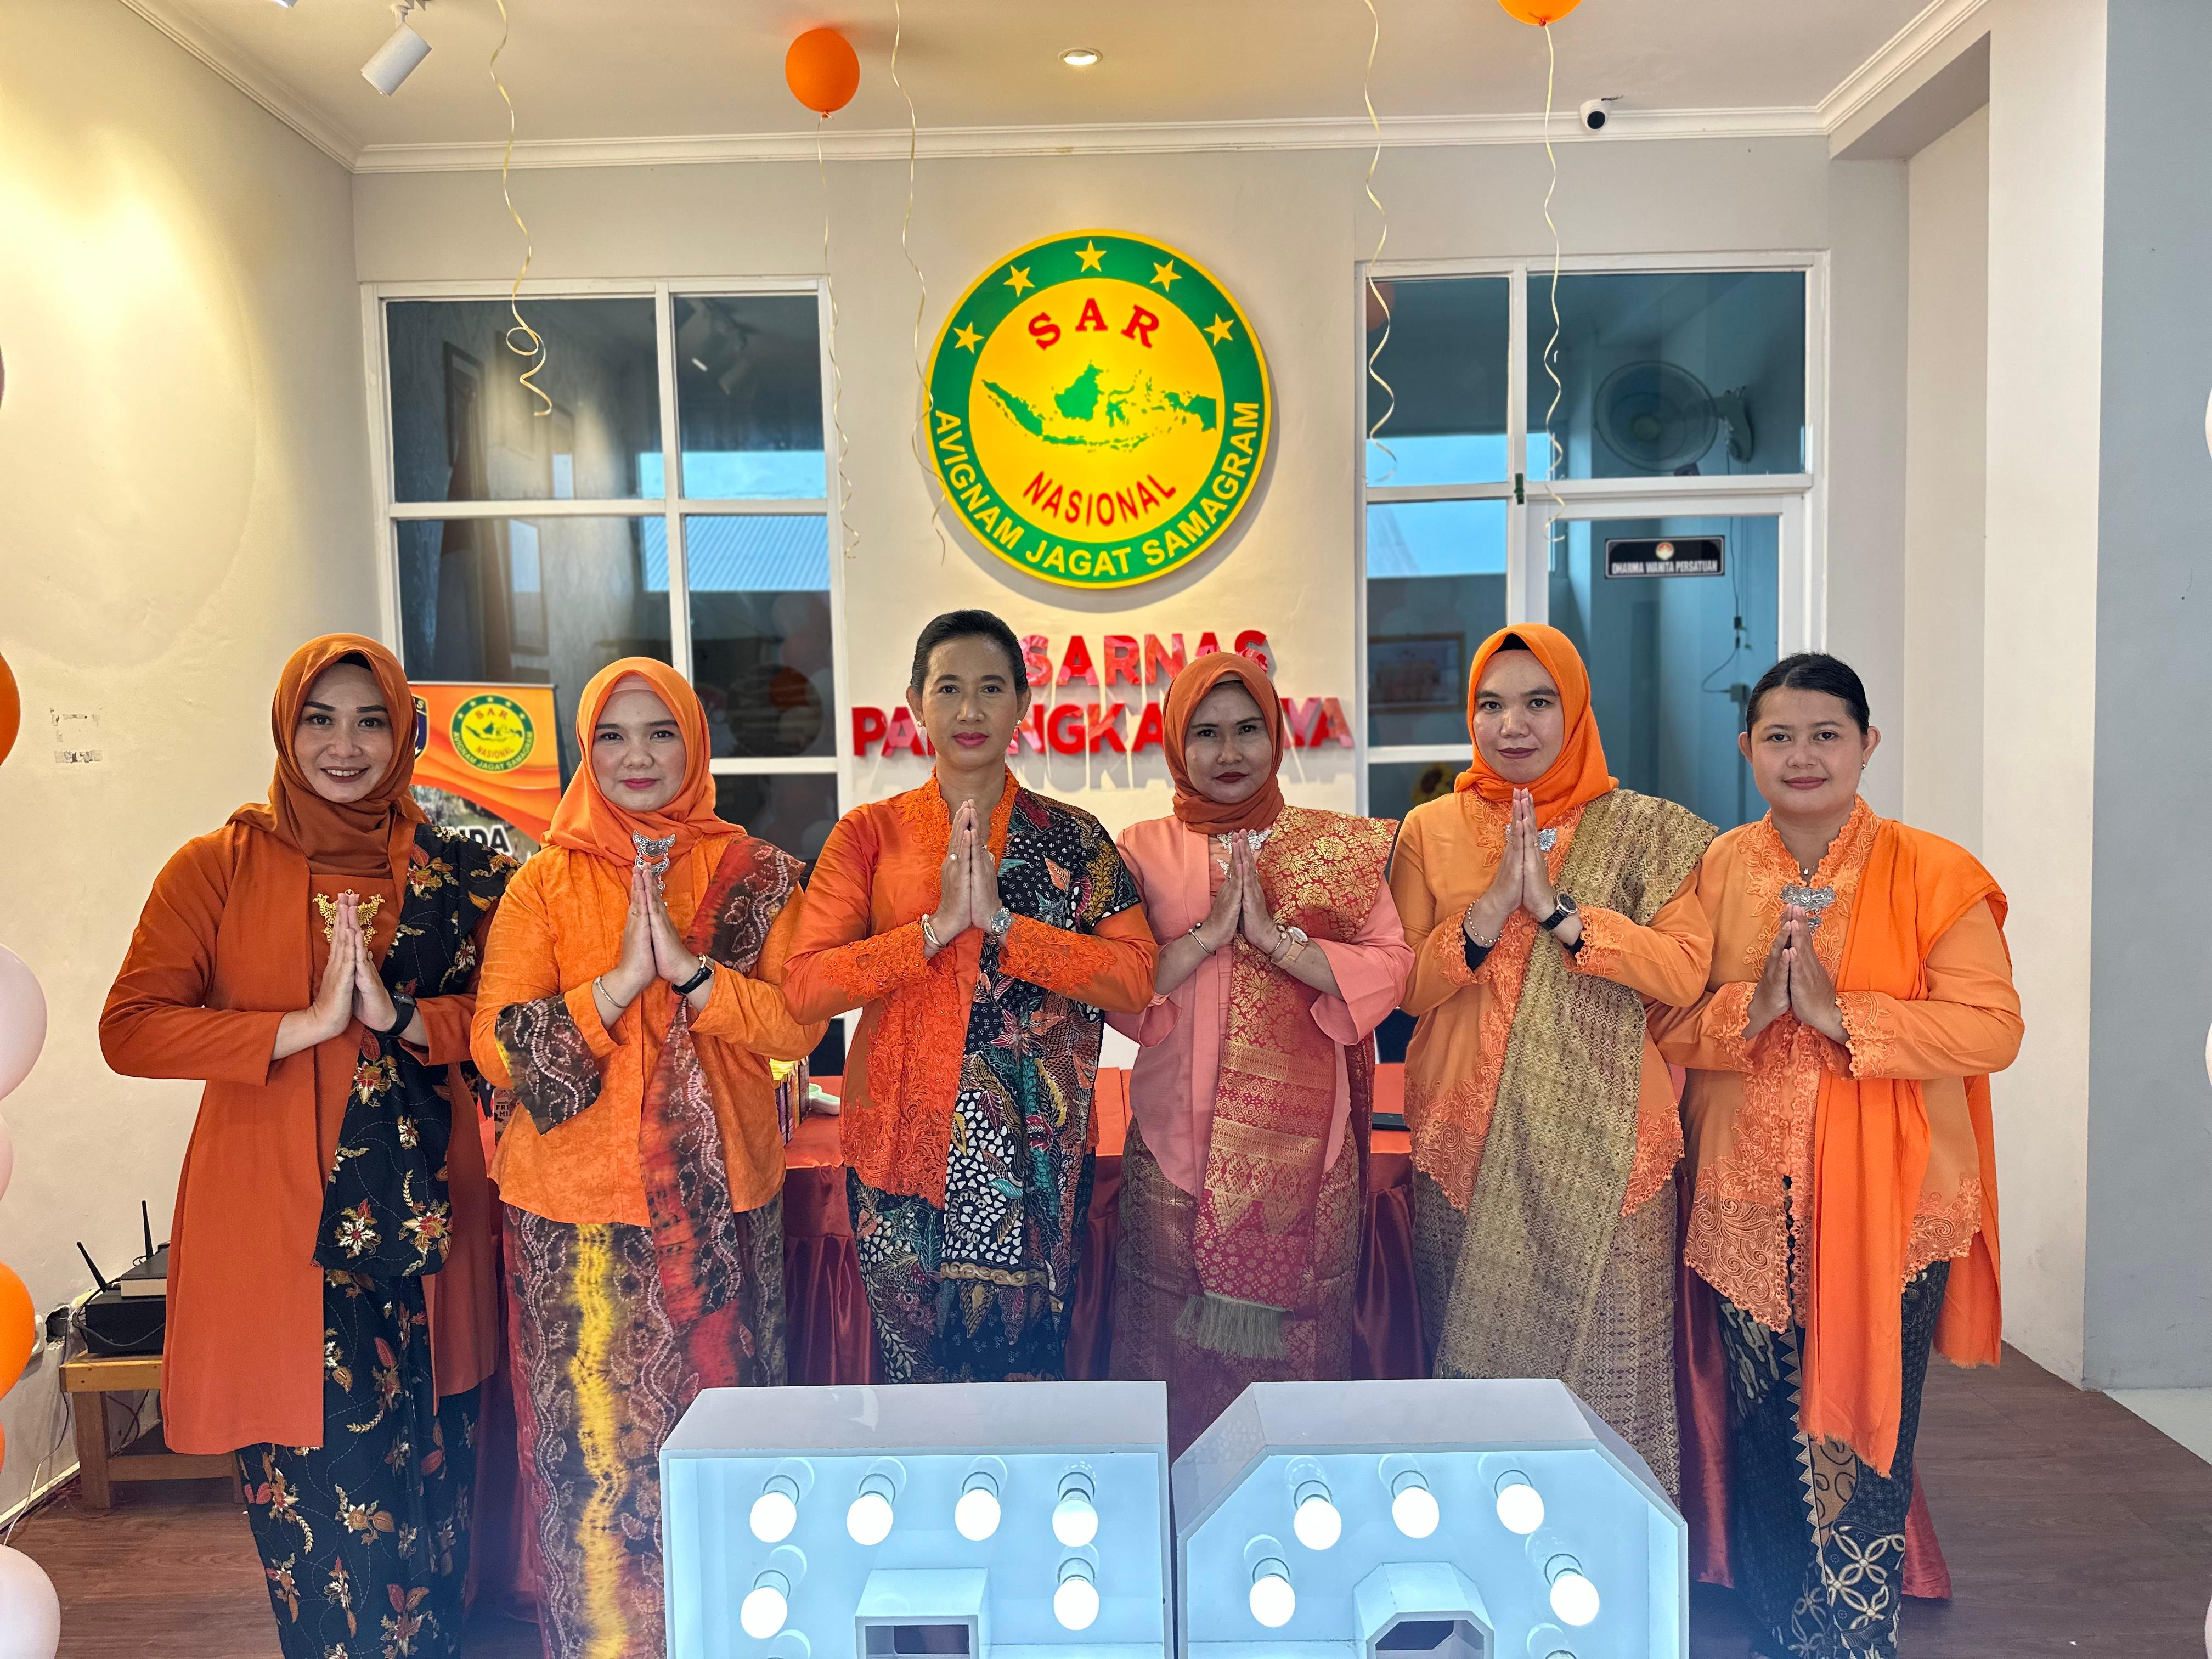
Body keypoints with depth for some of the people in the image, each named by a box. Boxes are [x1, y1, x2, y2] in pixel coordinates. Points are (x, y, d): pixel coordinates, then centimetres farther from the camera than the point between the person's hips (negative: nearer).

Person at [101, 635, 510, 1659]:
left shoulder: (451, 873, 7)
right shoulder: (220, 866, 2)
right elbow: (130, 1028, -6)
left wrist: (399, 1015, -12)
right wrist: (304, 1026, -15)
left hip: (420, 1225, 2)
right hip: (274, 1225, -2)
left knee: (425, 1479, 9)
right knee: (314, 1483, 0)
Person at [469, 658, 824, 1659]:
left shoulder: (755, 875, 3)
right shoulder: (546, 882, 3)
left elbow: (800, 1026, -6)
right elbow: (497, 1047, -7)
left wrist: (689, 968, -18)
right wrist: (622, 979, -18)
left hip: (719, 1200, 1)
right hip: (577, 1207, 0)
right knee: (592, 1438, 4)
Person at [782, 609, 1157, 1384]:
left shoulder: (1073, 838, 3)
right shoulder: (870, 833, 3)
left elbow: (1136, 978, -8)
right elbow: (804, 985, -6)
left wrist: (1001, 919, -16)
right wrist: (937, 927, -16)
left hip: (1038, 1155, 0)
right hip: (904, 1146, 0)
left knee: (1028, 1366, 9)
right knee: (916, 1374, 10)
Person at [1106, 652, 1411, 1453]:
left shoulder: (1337, 846, 6)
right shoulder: (1143, 850, 5)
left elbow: (1391, 968, -5)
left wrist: (1274, 936, -15)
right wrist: (1208, 935, -15)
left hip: (1301, 1141, 0)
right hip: (1179, 1140, 0)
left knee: (1292, 1336, 6)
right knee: (1177, 1339, 5)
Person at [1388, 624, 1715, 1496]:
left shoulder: (1640, 830, 3)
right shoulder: (1430, 831, 6)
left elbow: (1686, 971, -9)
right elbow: (1408, 987, -1)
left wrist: (1554, 908, -16)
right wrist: (1495, 901, -15)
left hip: (1602, 1143, -1)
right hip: (1469, 1141, 1)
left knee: (1606, 1348, 1)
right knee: (1473, 1353, 7)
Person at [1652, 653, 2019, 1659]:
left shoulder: (1929, 873, -2)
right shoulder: (1716, 871, 5)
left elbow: (1992, 1028, -11)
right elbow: (1663, 1021, 1)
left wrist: (1839, 1012, -19)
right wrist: (1751, 1007, -17)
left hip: (1884, 1199, -2)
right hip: (1750, 1200, 2)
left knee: (1859, 1426, 1)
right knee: (1763, 1427, 10)